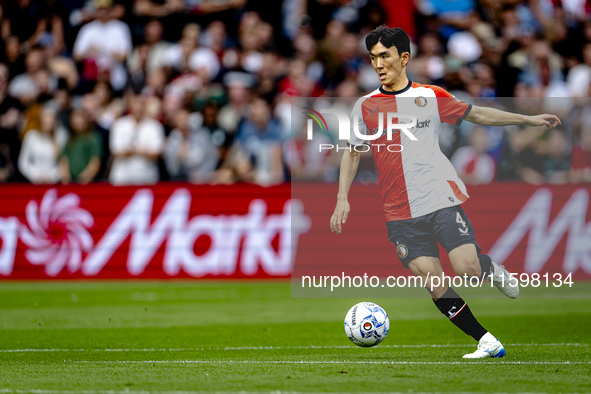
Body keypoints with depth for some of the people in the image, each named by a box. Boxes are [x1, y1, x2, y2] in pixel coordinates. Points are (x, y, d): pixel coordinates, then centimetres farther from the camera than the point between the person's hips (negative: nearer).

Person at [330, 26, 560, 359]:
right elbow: (352, 153, 13)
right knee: (434, 283, -7)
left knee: (468, 268, -16)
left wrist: (529, 119, 14)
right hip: (401, 213, 1)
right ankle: (487, 342, 2)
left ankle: (493, 270, 20)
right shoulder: (366, 106, 6)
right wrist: (343, 199, 4)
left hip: (442, 198, -1)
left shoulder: (431, 96, 5)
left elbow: (476, 114, 15)